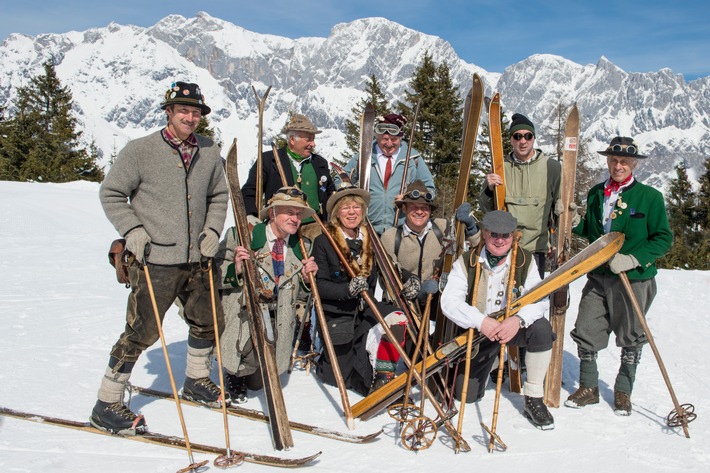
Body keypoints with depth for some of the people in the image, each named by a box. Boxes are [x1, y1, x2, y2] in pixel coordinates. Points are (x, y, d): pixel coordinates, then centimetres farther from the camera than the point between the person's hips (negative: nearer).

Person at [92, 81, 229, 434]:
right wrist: (132, 230, -12)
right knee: (141, 332, -3)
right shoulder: (140, 150, -7)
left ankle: (196, 381, 40)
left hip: (195, 260, 6)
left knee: (208, 321, 17)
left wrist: (213, 229, 4)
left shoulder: (210, 153, 6)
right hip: (155, 261, -6)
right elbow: (111, 193, -1)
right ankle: (106, 405, 13)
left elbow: (219, 196, 18)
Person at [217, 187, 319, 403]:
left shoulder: (299, 249, 7)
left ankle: (244, 376, 42)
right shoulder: (242, 236, -8)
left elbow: (299, 297, 15)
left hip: (274, 325, 4)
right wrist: (235, 270, -28)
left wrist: (306, 279, -5)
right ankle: (234, 372, 6)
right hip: (242, 319, -4)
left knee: (257, 383, 5)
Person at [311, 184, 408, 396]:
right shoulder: (323, 242, -10)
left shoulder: (370, 240, 6)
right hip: (337, 313, -4)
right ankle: (326, 359, 37)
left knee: (398, 320, -26)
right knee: (344, 375, 3)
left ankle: (383, 377, -13)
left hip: (365, 309, 4)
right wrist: (347, 290, -31)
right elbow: (320, 285, -15)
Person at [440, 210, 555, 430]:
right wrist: (481, 321, -37)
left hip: (513, 328, 0)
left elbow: (540, 299, -17)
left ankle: (534, 400, -16)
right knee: (465, 394, -3)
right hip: (477, 332, 0)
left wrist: (519, 320, -38)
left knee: (542, 328, -32)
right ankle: (489, 365, 34)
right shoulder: (466, 262, -11)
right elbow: (449, 301, -20)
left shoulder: (526, 261, -9)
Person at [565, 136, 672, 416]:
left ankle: (623, 391, 31)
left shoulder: (650, 197, -6)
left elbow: (663, 238, -7)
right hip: (598, 277, 4)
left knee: (631, 340, 11)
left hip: (635, 279, -3)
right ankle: (588, 387, 23)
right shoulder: (596, 193, 8)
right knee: (585, 333, 3)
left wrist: (633, 258, -19)